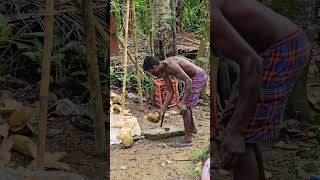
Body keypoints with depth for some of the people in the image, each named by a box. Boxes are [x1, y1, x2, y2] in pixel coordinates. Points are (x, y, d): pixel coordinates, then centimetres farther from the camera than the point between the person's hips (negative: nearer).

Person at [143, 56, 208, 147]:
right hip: (193, 77, 10)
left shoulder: (170, 65, -27)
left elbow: (188, 81, -30)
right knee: (183, 101, 23)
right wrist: (162, 109, 2)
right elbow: (170, 92, 6)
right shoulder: (163, 72, 2)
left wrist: (183, 102, -32)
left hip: (199, 76, -10)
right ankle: (192, 128, 42)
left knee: (185, 106, -13)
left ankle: (187, 139, -10)